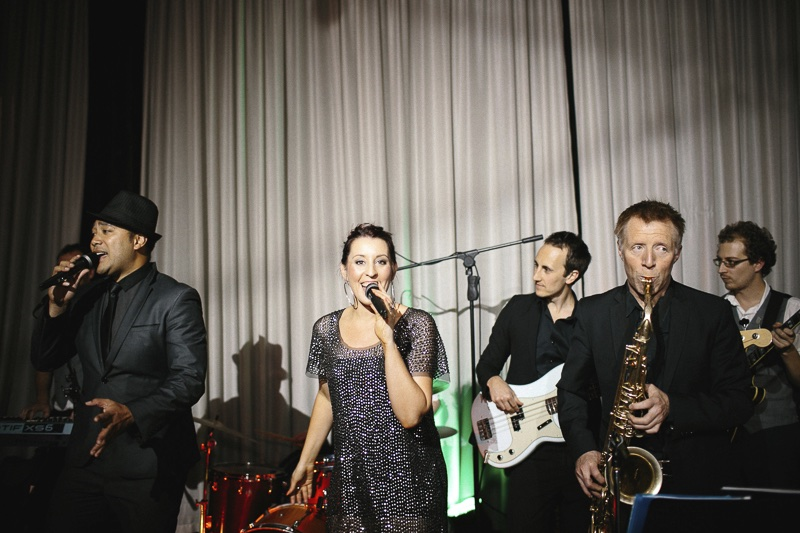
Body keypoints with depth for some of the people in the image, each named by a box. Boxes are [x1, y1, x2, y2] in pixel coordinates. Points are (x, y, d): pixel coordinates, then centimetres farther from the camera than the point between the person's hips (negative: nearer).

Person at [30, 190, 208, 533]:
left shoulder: (176, 299, -7)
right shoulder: (88, 296, 11)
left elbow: (190, 380, -15)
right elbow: (44, 361, 13)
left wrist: (132, 413, -29)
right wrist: (57, 307, -4)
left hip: (147, 466, -5)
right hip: (85, 458, 5)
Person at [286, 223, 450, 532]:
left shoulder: (416, 324, -11)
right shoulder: (326, 329, 2)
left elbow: (410, 414, -19)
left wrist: (388, 339, -24)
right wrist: (305, 462, 16)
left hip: (407, 481, -3)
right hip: (349, 481, 4)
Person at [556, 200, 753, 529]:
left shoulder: (712, 313, -3)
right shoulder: (592, 313, 2)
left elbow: (740, 402, -4)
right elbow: (570, 390, 10)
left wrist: (672, 407, -20)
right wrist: (583, 449, -7)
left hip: (699, 480, -1)